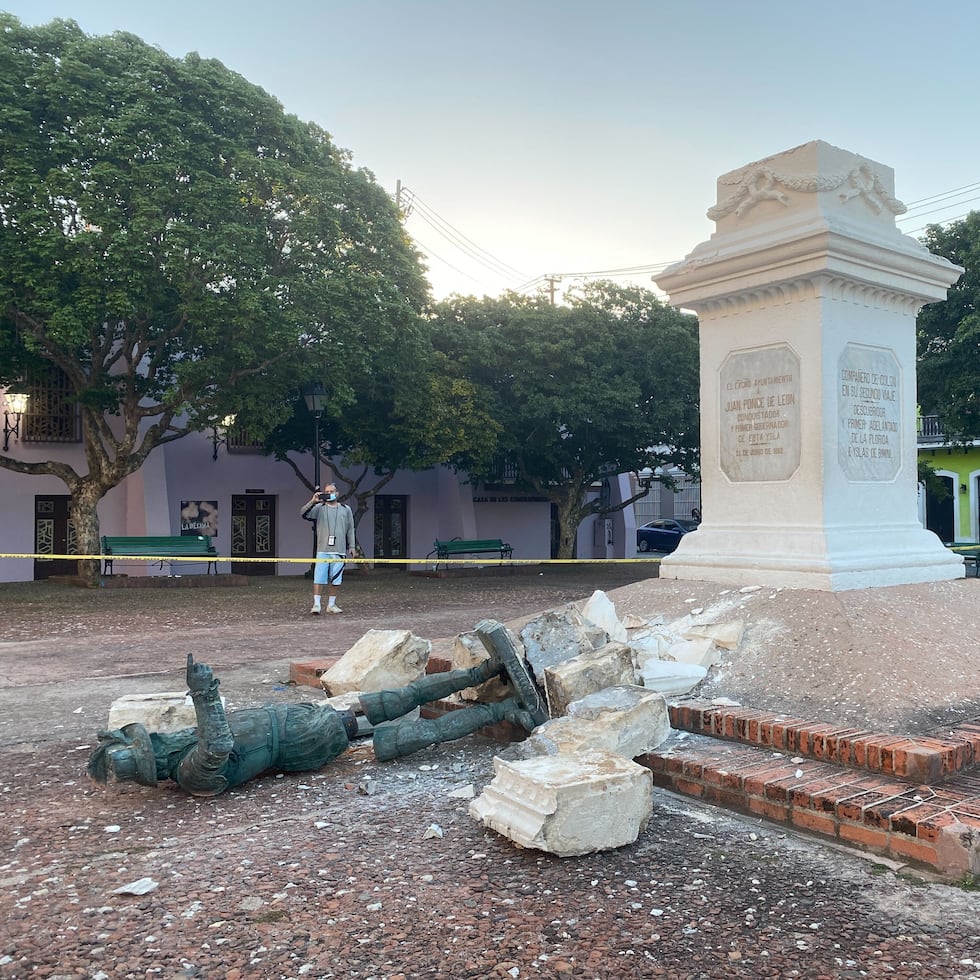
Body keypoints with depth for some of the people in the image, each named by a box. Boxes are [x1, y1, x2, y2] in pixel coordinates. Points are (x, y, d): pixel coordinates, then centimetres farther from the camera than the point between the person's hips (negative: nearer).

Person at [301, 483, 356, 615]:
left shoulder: (345, 509, 13)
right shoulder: (319, 508, 7)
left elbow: (350, 529, 15)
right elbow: (303, 513, -7)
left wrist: (352, 546, 11)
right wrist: (313, 501, -19)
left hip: (339, 550, 2)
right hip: (322, 550, -2)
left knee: (335, 579, 6)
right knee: (319, 578, -7)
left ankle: (331, 604, 16)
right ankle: (316, 605, -5)